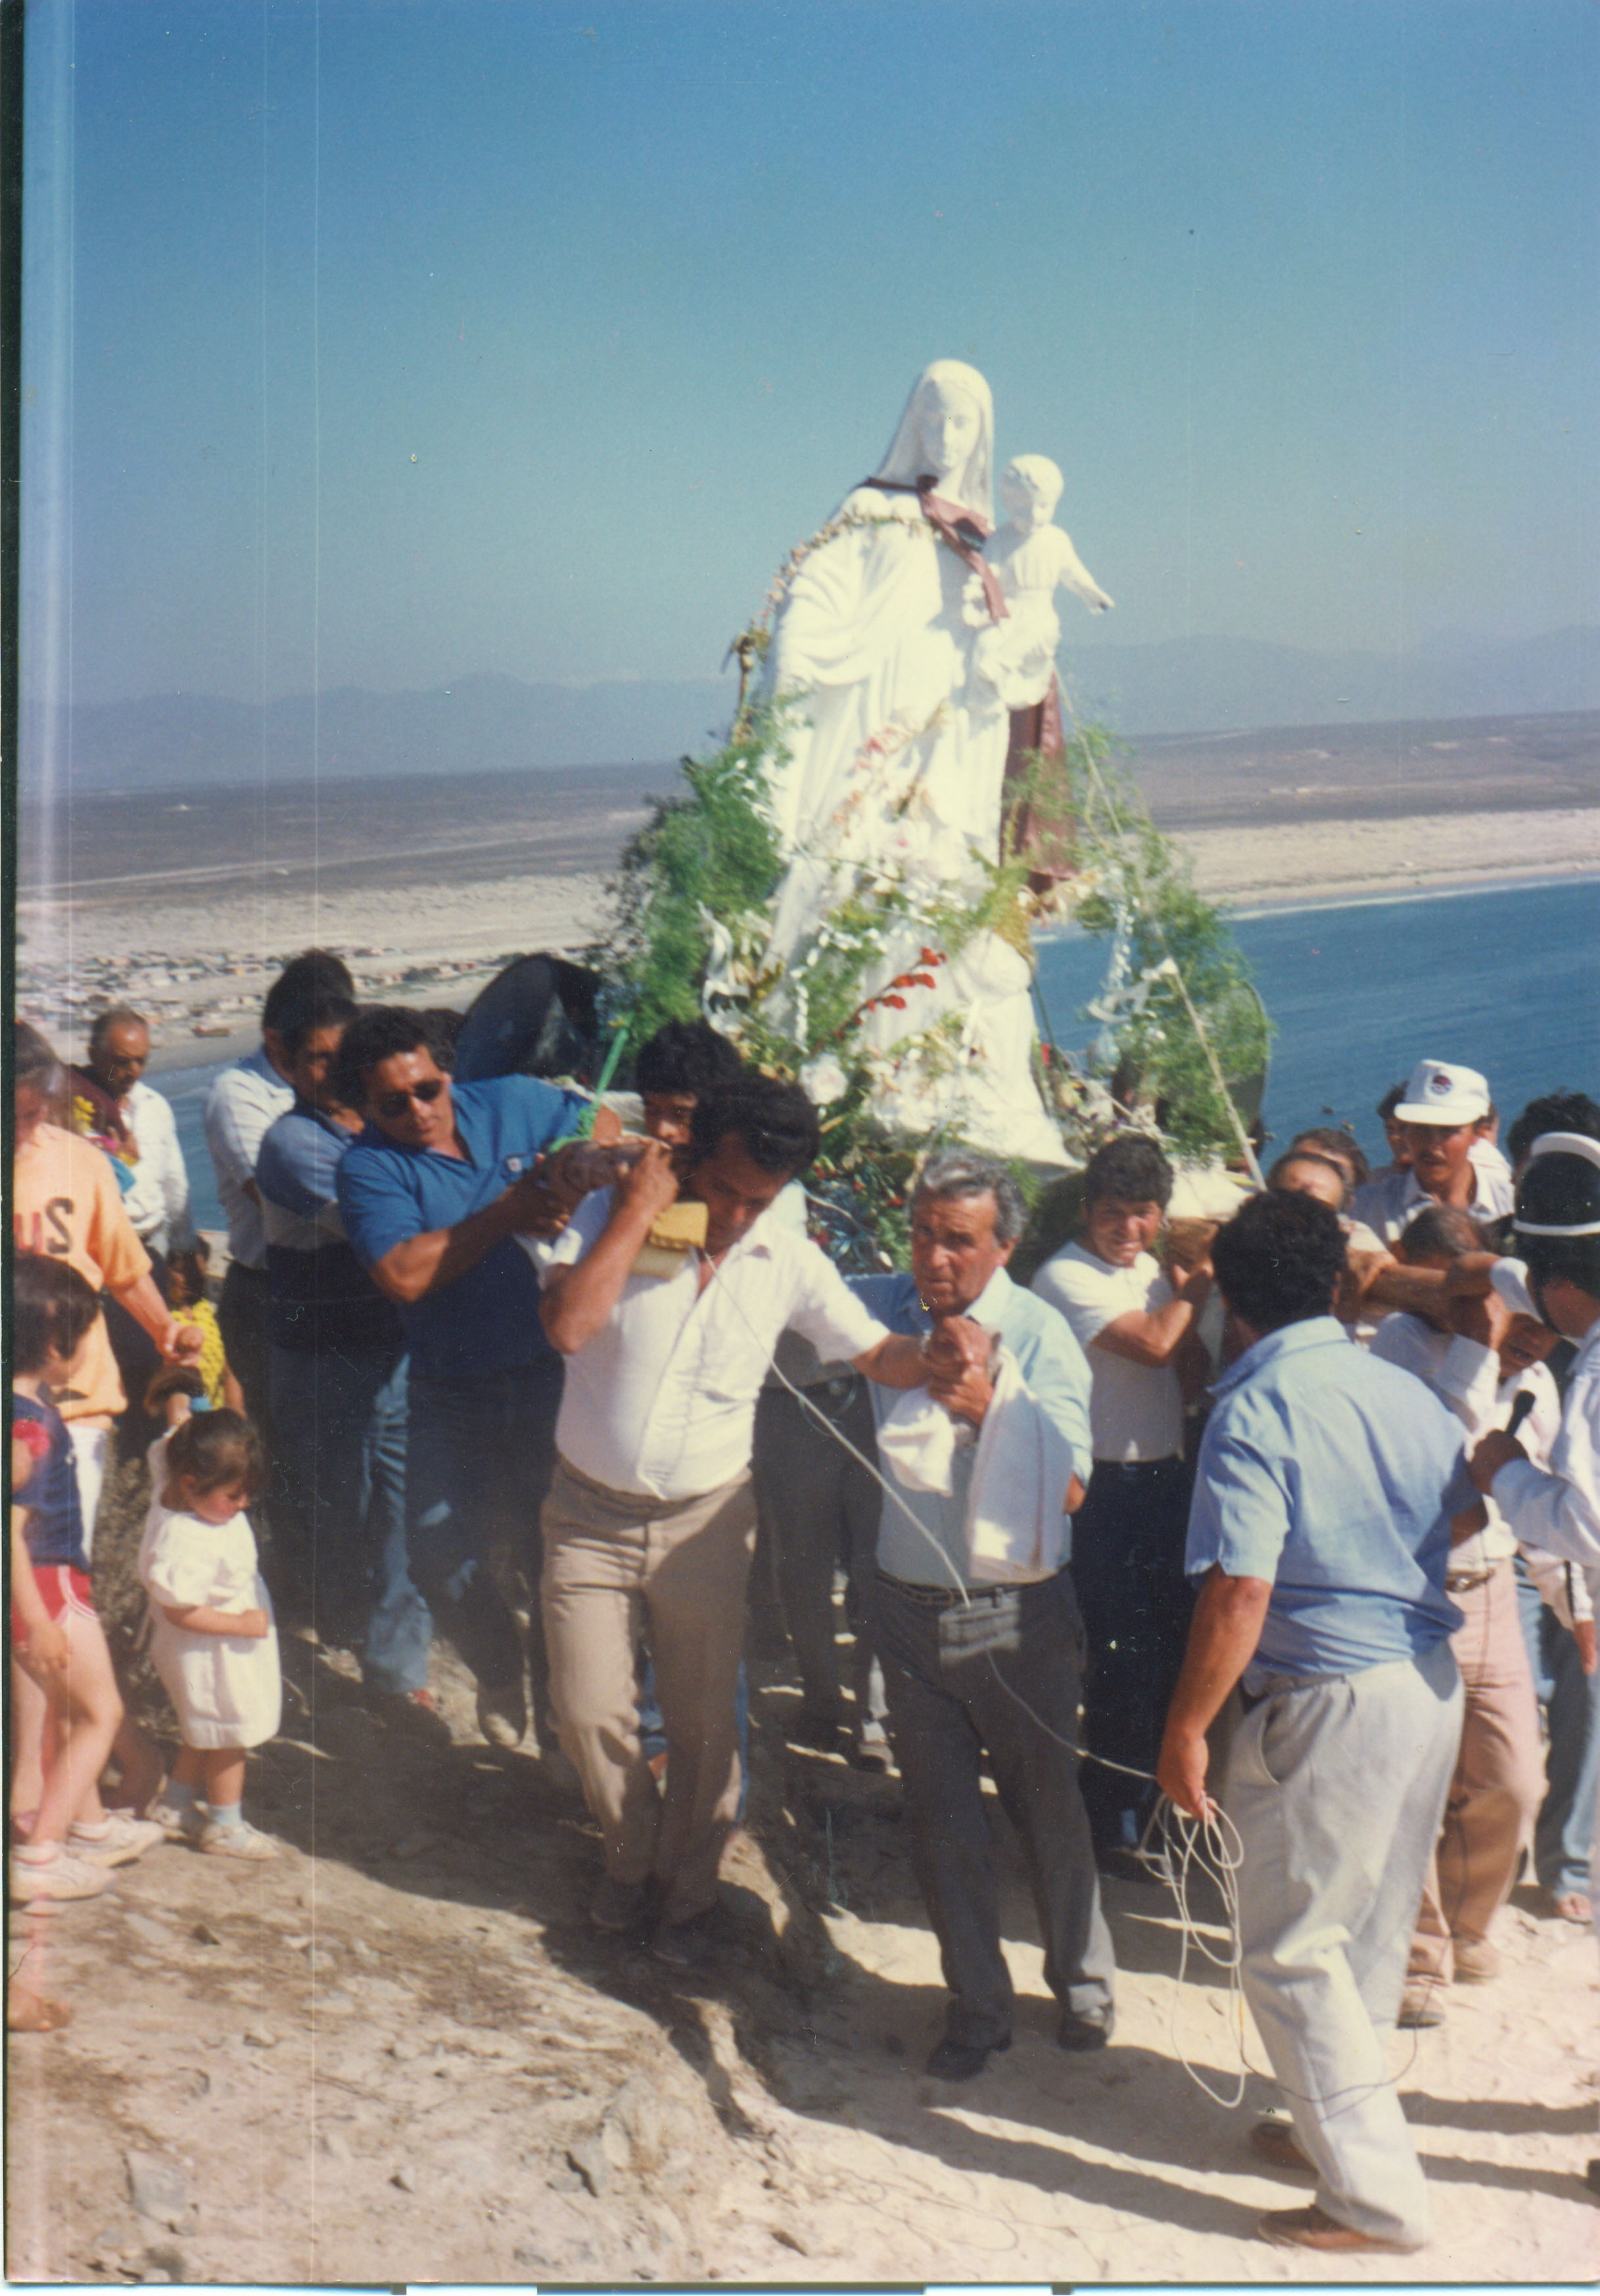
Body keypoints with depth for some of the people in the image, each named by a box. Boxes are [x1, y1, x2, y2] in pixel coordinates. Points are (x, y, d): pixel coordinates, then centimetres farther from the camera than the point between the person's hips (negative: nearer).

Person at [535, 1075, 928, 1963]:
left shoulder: (790, 1264, -6)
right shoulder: (610, 1216, -12)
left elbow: (877, 1354, 4)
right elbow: (568, 1326, -28)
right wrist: (639, 1209, -25)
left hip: (703, 1522, 1)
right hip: (589, 1513, -1)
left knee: (703, 1727, 8)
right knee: (589, 1711, 6)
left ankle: (688, 1889, 31)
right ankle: (633, 1851, 35)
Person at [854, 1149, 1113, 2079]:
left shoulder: (1040, 1334, -12)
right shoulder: (886, 1308, -1)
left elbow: (1069, 1487, -19)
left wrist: (992, 1402, -32)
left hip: (1018, 1613, -3)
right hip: (911, 1609, 3)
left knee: (1048, 1803, 10)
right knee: (941, 1817, 9)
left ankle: (1084, 1982, 32)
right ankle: (978, 2004, 25)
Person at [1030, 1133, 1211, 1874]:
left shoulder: (1154, 1272, 14)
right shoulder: (1066, 1279, -11)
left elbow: (1186, 1372, 12)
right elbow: (1152, 1343, -23)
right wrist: (1200, 1282, -9)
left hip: (1165, 1478, 8)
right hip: (1104, 1490, -8)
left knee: (1173, 1651, 11)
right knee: (1127, 1664, -5)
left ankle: (1152, 1800, 27)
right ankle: (1112, 1828, 7)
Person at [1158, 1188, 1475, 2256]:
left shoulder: (1253, 1414, -17)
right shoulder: (1404, 1392, 4)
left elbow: (1240, 1593, -22)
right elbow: (1463, 1515, 18)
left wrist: (1187, 1730, -14)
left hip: (1331, 1702, -8)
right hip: (1432, 1685, 8)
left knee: (1292, 1948, 2)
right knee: (1374, 1929, 21)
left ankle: (1377, 2194, 4)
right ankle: (1344, 2121, 36)